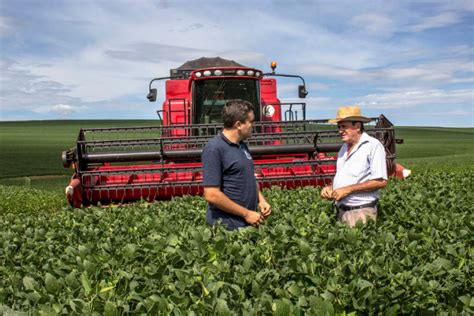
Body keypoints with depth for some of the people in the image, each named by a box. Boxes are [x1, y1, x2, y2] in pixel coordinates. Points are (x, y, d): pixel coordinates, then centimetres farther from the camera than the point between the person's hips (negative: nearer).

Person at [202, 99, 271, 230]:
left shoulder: (242, 145, 9)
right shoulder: (214, 148, -17)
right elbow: (212, 195, -22)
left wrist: (261, 200, 5)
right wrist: (246, 213, -17)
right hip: (227, 227, -8)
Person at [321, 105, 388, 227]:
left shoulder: (373, 145, -11)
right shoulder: (344, 147, 14)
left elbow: (381, 181, -17)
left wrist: (348, 189, -18)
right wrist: (330, 188, 3)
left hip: (361, 212, -7)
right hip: (341, 211, 7)